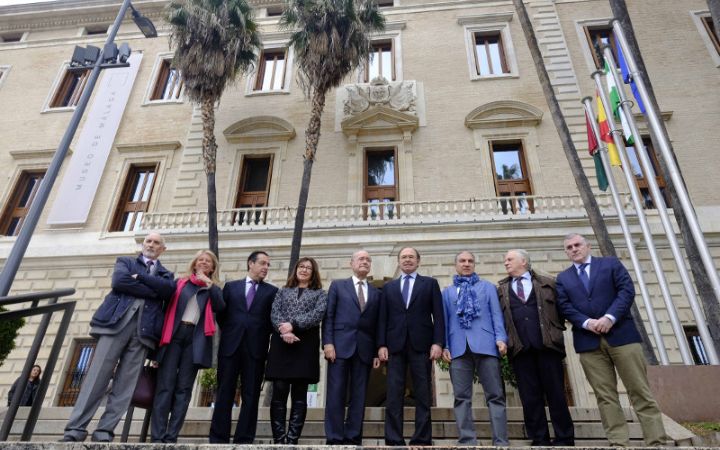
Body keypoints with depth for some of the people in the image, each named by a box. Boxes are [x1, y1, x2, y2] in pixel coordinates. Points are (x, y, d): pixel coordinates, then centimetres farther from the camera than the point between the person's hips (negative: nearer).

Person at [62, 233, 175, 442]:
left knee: (125, 384, -2)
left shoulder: (165, 274, 22)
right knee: (97, 376, -5)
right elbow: (119, 281, -3)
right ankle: (76, 429, 2)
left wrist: (139, 276, -5)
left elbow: (168, 290, -2)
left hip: (144, 328, 1)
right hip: (116, 322, -1)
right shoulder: (125, 261, 20)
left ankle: (104, 433, 2)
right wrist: (153, 291, -4)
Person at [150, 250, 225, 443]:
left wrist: (209, 284, -9)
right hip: (174, 335, 0)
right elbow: (167, 306, 10)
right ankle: (157, 437, -4)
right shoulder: (180, 283, 16)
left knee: (183, 389, -1)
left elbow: (220, 307, -3)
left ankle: (171, 437, 2)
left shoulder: (214, 289, 16)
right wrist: (163, 335, 0)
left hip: (195, 339, 0)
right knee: (165, 386, -6)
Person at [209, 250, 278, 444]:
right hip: (230, 346, 1)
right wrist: (229, 332, 6)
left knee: (251, 396, 3)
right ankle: (218, 438, 15)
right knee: (224, 393, 6)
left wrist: (261, 335, 0)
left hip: (256, 348, 0)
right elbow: (221, 314, 10)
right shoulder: (231, 286, 12)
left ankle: (244, 440, 11)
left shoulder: (272, 291, 9)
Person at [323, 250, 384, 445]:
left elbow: (379, 324, 11)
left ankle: (353, 438, 10)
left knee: (359, 396, 3)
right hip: (340, 346, -2)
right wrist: (328, 342, -8)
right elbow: (328, 316, 3)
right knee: (336, 394, -3)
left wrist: (378, 352, 3)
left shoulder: (377, 293, 16)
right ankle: (334, 439, 4)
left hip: (365, 349, 2)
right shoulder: (338, 285, 11)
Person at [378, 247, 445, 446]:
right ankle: (393, 440, 6)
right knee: (394, 396, 0)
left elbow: (438, 315, 3)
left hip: (421, 344, -1)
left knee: (423, 395, 2)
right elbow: (384, 318, 11)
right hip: (395, 345, 2)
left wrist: (438, 342, -8)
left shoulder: (430, 283, 11)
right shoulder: (388, 287, 17)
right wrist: (382, 344, 0)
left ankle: (422, 439, 9)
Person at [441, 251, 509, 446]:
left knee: (495, 395, -1)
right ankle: (467, 441, 5)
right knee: (462, 397, 0)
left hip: (485, 344, -1)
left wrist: (500, 338, -6)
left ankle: (501, 441, 3)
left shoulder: (488, 287, 19)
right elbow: (444, 320, 13)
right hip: (458, 347, 1)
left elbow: (496, 314, 9)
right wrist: (444, 345, 0)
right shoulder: (447, 292, 21)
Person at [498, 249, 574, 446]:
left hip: (547, 344, -1)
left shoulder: (548, 284, 10)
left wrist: (556, 331, 1)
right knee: (530, 397, 3)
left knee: (556, 393, 4)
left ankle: (564, 439, 15)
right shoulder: (501, 290, 13)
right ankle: (539, 440, 12)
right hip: (519, 348, 1)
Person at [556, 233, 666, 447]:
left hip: (621, 334, -1)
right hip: (588, 341, 2)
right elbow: (565, 307, 4)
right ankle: (619, 443, 6)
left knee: (640, 391, 1)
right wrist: (586, 322, -14)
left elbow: (627, 290, -2)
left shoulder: (611, 263, 11)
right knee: (605, 396, 2)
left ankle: (656, 442, 7)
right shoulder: (563, 278, 15)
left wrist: (610, 317, -15)